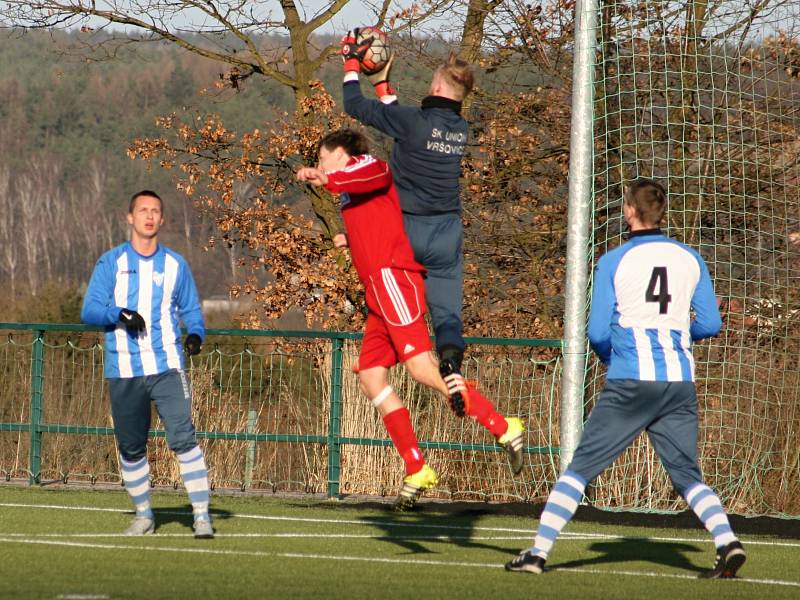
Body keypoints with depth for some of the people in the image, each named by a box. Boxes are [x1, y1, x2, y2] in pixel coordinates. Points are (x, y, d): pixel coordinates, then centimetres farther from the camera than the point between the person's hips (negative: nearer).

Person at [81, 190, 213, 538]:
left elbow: (190, 310, 16)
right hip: (123, 371, 1)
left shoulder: (175, 265, 9)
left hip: (167, 367, -1)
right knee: (131, 447, 7)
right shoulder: (111, 263, 5)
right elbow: (89, 311, 0)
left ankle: (202, 516, -16)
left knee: (183, 438, -15)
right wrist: (119, 314, -20)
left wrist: (196, 334, -6)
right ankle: (143, 515, 24)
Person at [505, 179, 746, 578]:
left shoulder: (613, 262, -1)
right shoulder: (690, 260, 8)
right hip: (679, 384, 3)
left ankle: (538, 552, -1)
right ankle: (727, 543, -10)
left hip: (629, 382, -3)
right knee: (687, 474, 11)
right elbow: (710, 324, 8)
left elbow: (597, 333, -3)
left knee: (580, 468, 3)